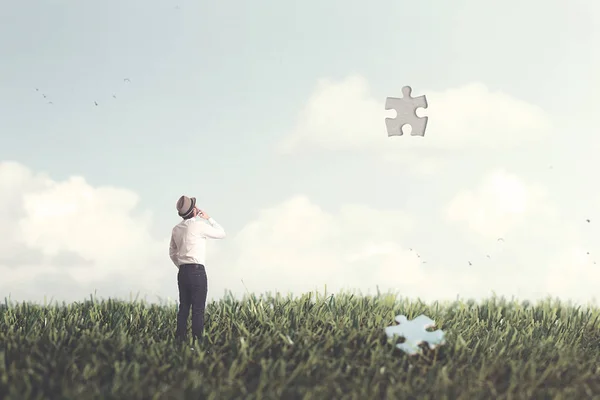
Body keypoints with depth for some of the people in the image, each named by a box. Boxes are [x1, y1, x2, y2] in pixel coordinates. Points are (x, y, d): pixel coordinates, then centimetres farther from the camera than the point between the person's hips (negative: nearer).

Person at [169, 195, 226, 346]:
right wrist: (209, 218, 10)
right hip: (197, 271, -7)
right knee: (198, 310, -7)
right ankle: (197, 341, -10)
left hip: (183, 272, 7)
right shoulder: (199, 226, -10)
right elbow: (221, 233, 3)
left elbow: (172, 253, 19)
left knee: (183, 308, 7)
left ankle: (180, 341, 5)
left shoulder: (176, 229, 11)